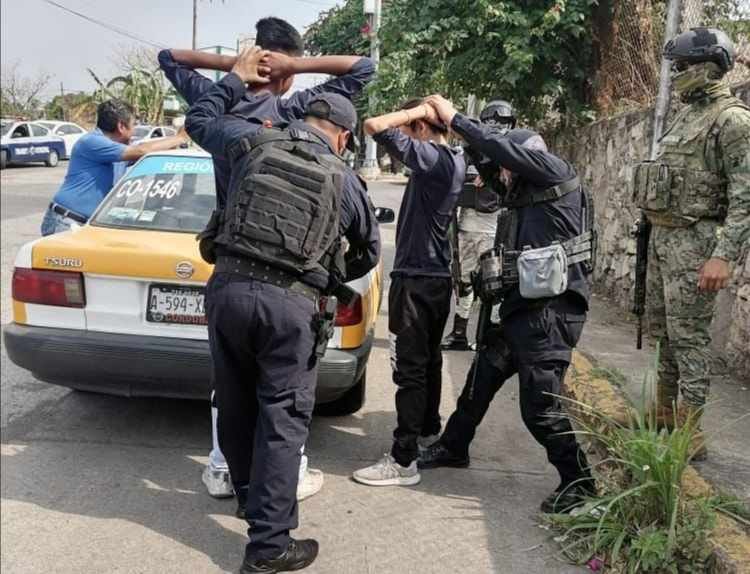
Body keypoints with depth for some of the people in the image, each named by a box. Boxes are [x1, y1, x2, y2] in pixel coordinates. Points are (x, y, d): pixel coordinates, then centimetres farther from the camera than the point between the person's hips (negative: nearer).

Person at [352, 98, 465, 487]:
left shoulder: (431, 158, -17)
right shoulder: (455, 161, 10)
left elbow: (375, 126, -22)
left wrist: (418, 109, -12)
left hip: (416, 278, -10)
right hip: (438, 275, 10)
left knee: (409, 368, -7)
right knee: (428, 360, 22)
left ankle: (403, 461, -2)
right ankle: (428, 430, 38)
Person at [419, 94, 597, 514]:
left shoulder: (559, 175, -8)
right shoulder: (523, 196, 16)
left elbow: (503, 149, -15)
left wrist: (454, 119, -10)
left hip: (553, 311, -10)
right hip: (523, 307, 10)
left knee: (540, 407, -7)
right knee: (480, 378, 20)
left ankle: (579, 484, 9)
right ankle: (454, 447, 39)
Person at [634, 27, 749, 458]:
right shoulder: (687, 116, 16)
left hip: (693, 241, -9)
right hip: (662, 236, 9)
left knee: (689, 337, -6)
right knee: (664, 332, 15)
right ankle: (664, 414, 28)